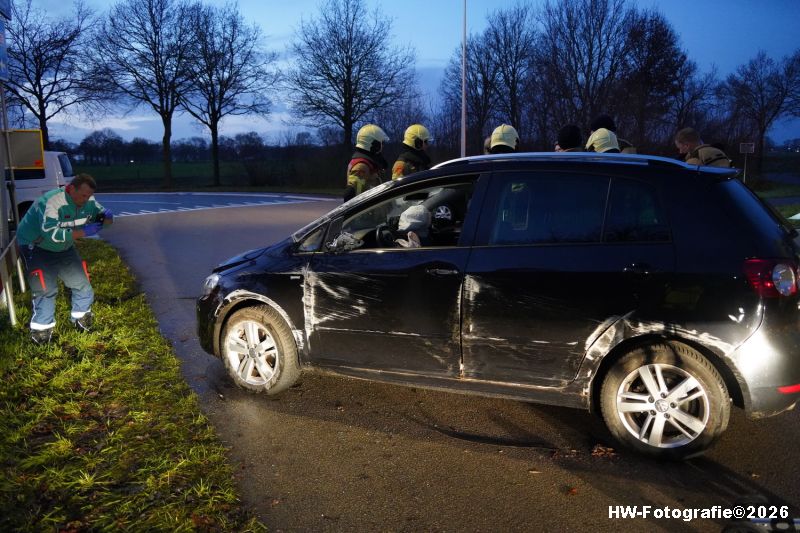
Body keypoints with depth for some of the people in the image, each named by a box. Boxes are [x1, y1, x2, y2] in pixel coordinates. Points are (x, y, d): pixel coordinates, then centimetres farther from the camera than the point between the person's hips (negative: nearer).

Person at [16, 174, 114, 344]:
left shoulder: (88, 201, -15)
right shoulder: (52, 202, -35)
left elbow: (100, 215, 0)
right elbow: (51, 234, -43)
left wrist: (106, 217, -26)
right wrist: (84, 232, -44)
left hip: (64, 247, 7)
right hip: (36, 246, -7)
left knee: (81, 281, 8)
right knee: (46, 288, -12)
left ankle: (81, 318, 26)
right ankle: (41, 328, 3)